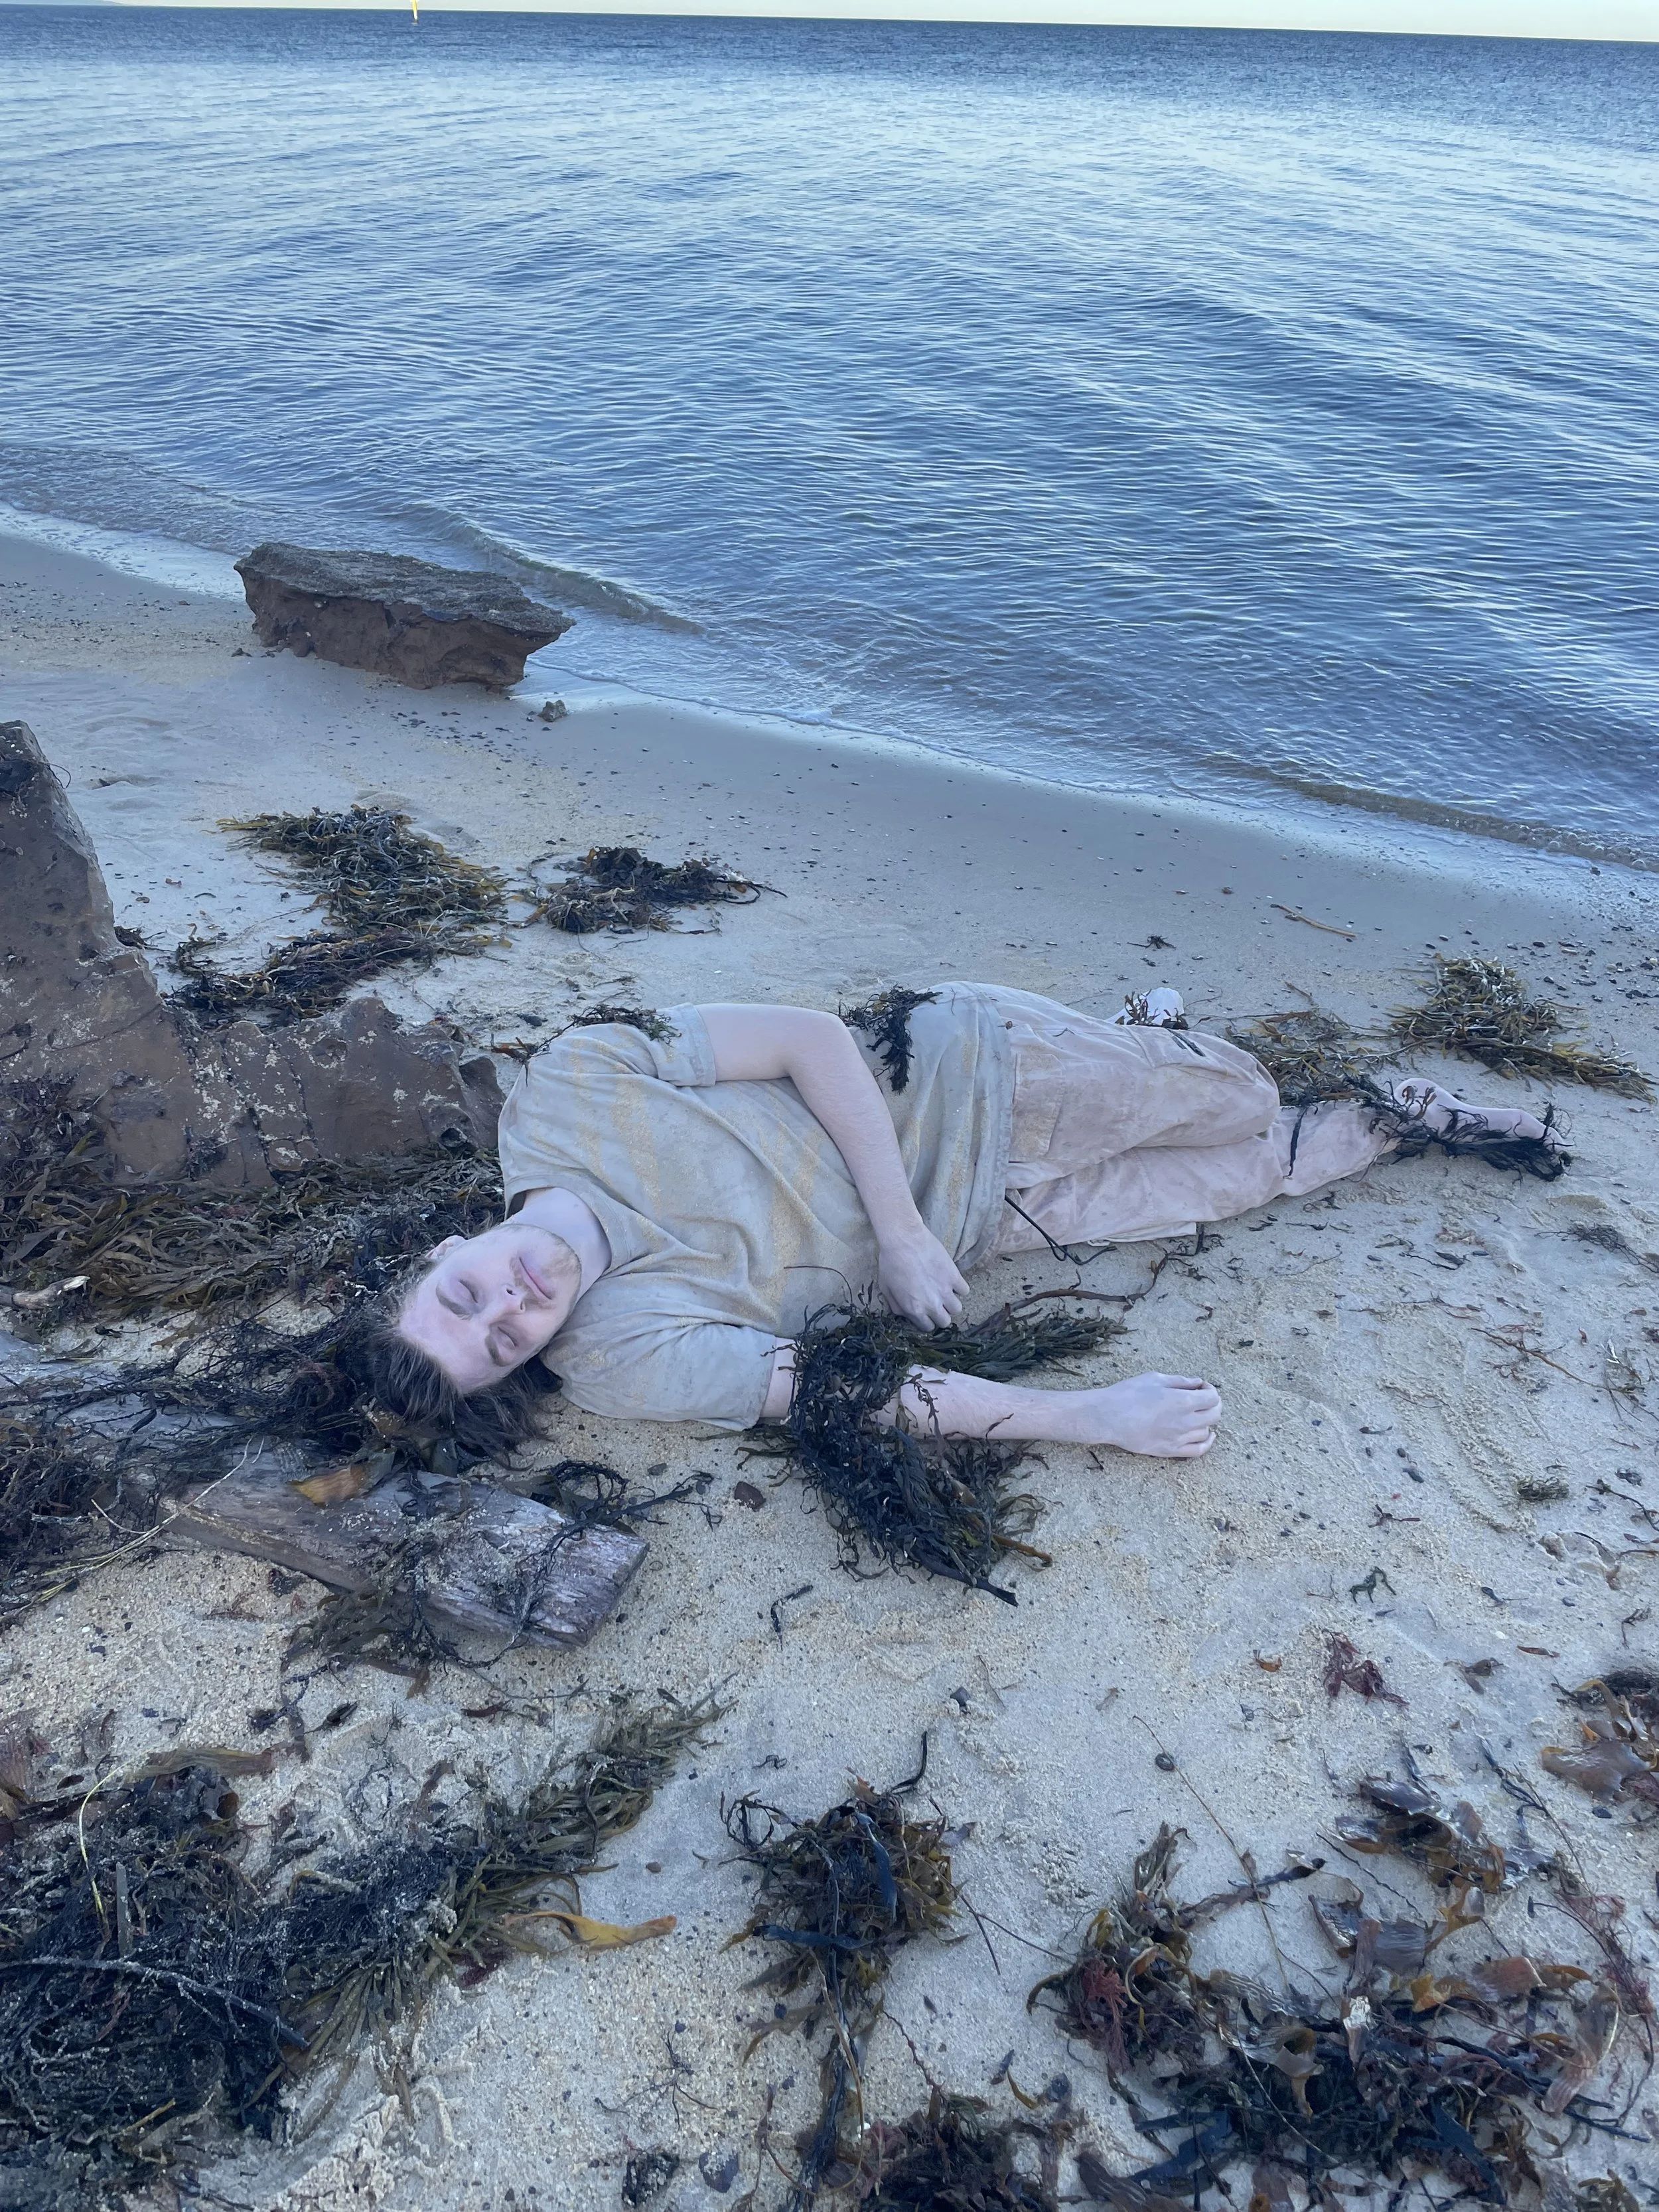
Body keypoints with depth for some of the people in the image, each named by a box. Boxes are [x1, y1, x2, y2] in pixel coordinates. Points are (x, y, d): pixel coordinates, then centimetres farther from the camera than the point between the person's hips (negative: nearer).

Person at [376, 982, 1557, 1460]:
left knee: (1239, 1106, 11)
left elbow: (812, 1037, -20)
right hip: (976, 1216, 0)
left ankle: (1155, 1035, 45)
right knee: (1256, 1175, 11)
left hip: (961, 1071, 1)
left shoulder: (562, 1092, -22)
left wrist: (898, 1231, -24)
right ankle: (1387, 1122, 41)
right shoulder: (622, 1363, -21)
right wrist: (1095, 1416, -24)